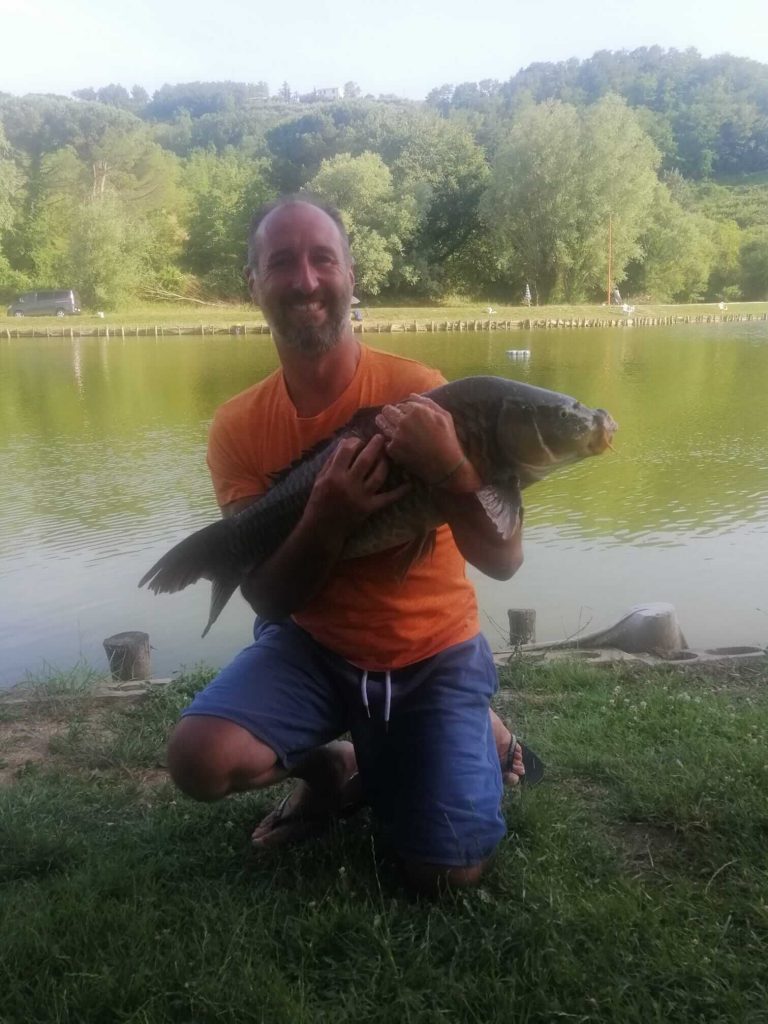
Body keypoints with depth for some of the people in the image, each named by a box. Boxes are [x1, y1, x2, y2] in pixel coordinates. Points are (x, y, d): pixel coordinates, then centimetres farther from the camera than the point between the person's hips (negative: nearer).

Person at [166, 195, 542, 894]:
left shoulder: (419, 391, -17)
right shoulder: (239, 427, -10)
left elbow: (504, 560, -19)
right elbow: (268, 601, -12)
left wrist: (447, 468, -37)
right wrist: (325, 518, -31)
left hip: (433, 653, -1)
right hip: (313, 647, 2)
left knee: (450, 871, -8)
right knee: (199, 759, -23)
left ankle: (476, 734, 23)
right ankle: (330, 767, 9)